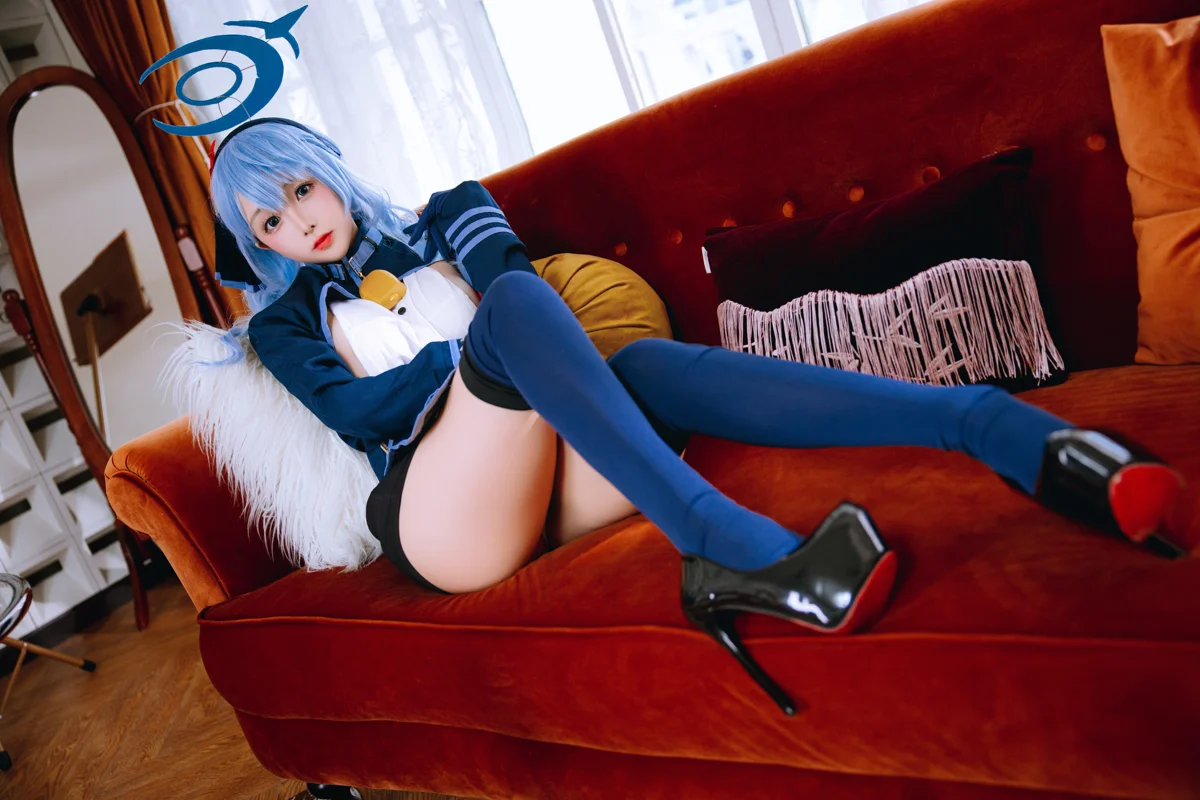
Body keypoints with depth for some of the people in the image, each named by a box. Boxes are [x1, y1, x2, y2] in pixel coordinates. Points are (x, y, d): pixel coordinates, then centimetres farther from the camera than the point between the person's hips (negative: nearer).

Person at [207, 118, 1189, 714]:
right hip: (439, 521, -3)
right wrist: (465, 339, -3)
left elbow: (524, 279, 13)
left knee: (649, 366, -29)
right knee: (514, 306, -29)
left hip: (538, 463, 3)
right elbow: (356, 413, -1)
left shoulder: (438, 223, 28)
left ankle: (1008, 429, -42)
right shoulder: (286, 323, 18)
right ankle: (734, 548, -49)